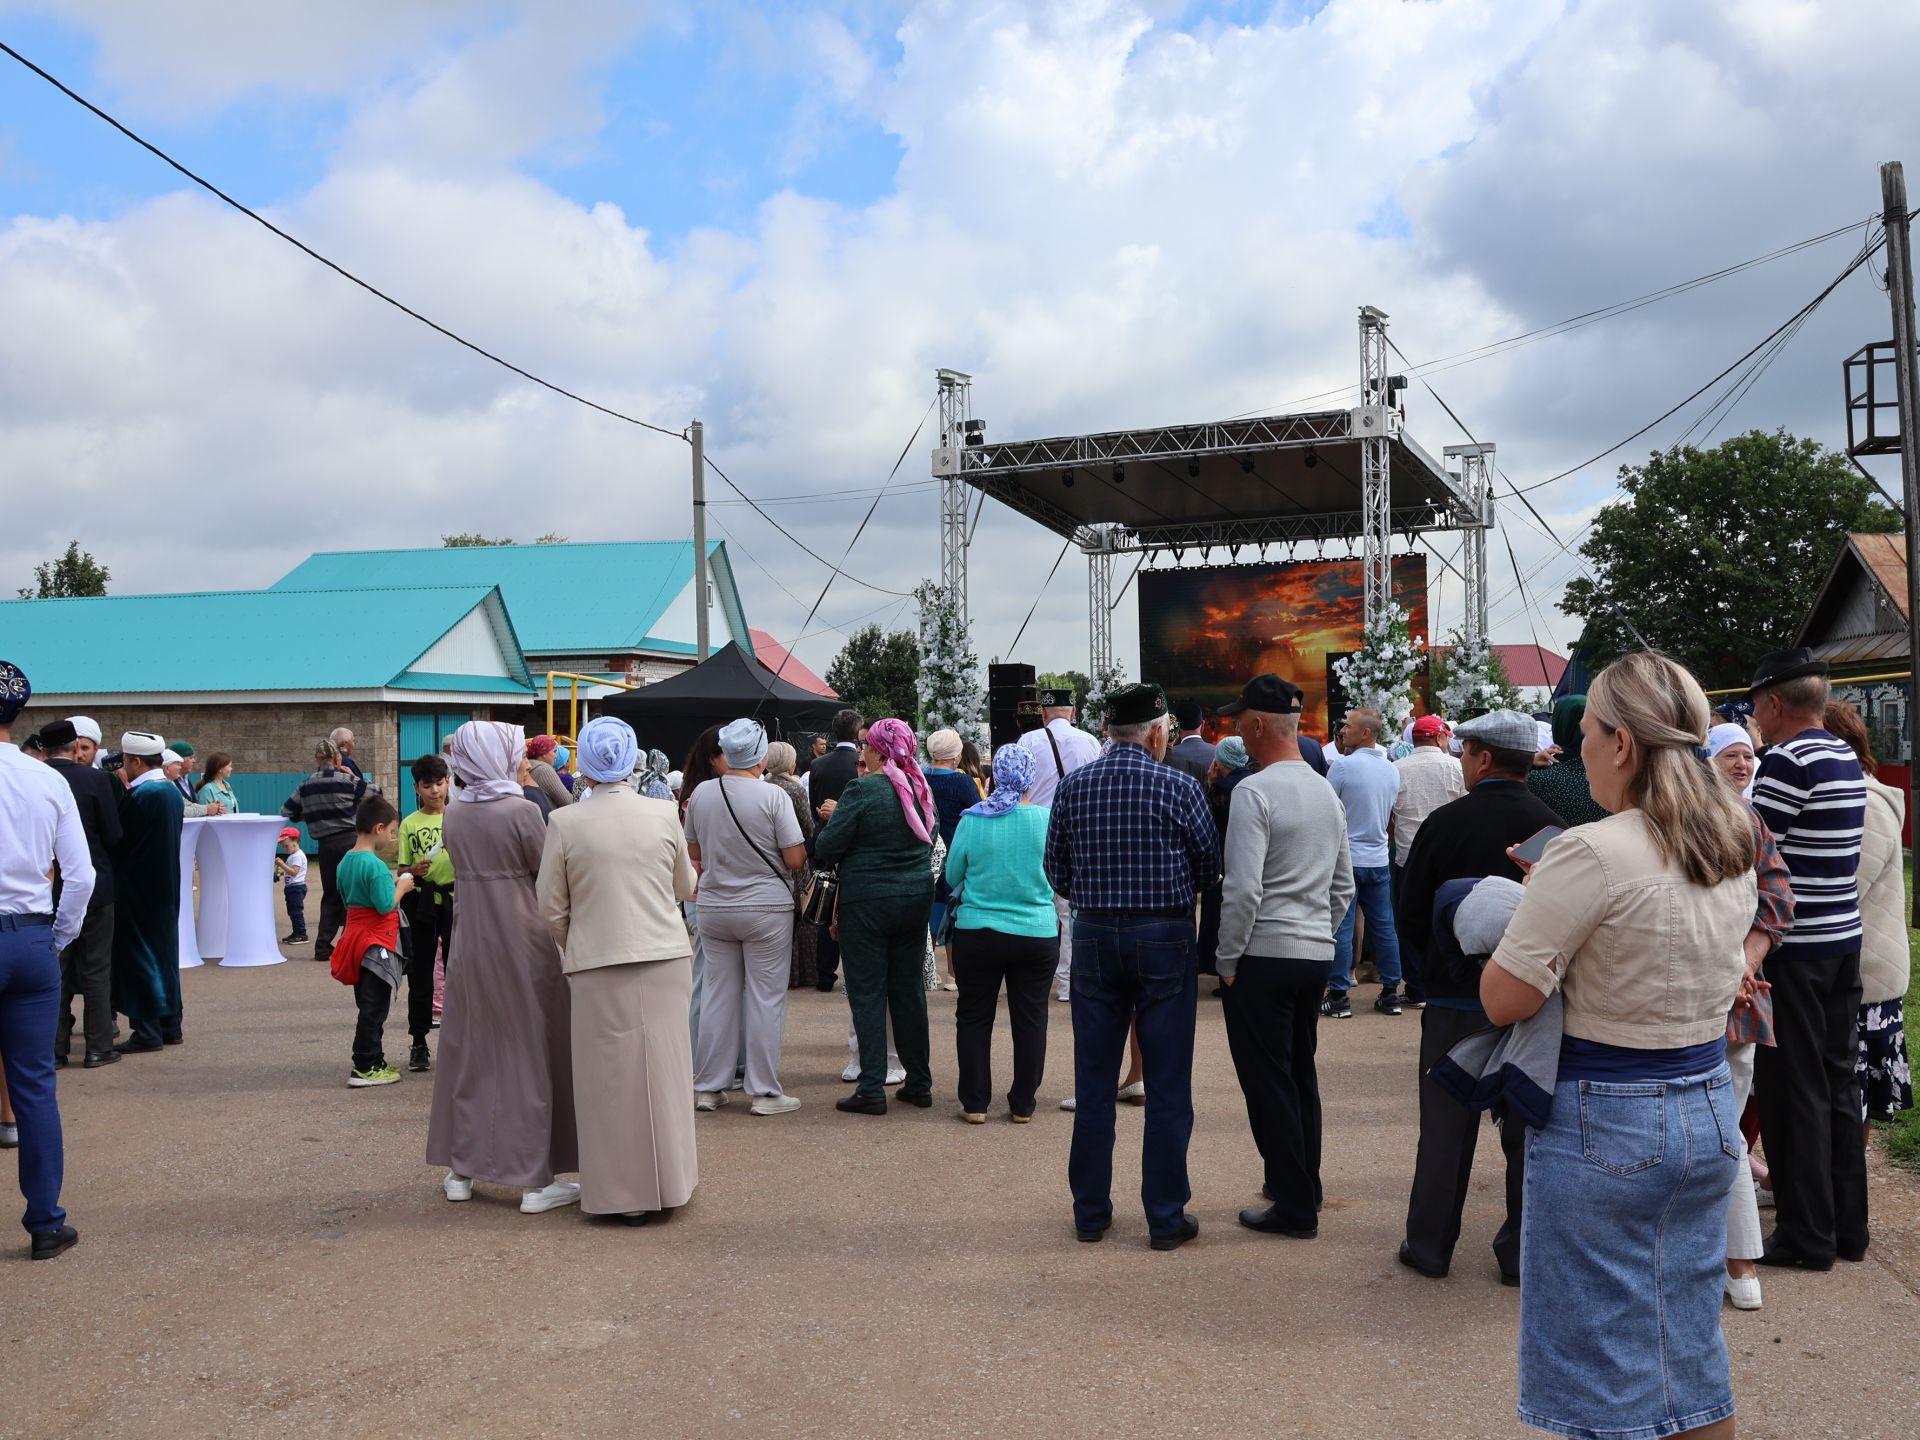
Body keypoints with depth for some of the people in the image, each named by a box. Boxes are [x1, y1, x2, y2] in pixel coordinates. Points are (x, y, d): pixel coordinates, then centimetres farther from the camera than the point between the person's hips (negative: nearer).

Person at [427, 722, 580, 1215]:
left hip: (470, 940, 5)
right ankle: (536, 1179, 9)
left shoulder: (453, 814, 2)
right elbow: (550, 874, -7)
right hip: (521, 939, -5)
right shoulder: (522, 810, -15)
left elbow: (459, 865, 10)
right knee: (528, 1053, 4)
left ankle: (462, 1169, 23)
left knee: (470, 1050, 15)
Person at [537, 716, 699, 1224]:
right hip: (665, 958, 2)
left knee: (612, 1076, 7)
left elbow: (552, 908, -1)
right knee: (663, 1068, 12)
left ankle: (625, 1194, 15)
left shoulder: (564, 823, -7)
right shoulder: (664, 814, -3)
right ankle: (669, 1181, 23)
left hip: (598, 964, -2)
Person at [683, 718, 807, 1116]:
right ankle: (765, 1091, 6)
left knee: (718, 994, 12)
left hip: (713, 906, 4)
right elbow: (796, 859, -13)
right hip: (766, 907, -4)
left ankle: (708, 1086, 18)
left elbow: (694, 855, 10)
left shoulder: (701, 794, -1)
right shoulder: (773, 796, -15)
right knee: (765, 997, 3)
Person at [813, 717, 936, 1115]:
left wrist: (835, 819, 6)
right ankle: (918, 1082, 19)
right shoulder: (921, 789, 4)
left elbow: (826, 849, -14)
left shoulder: (862, 791, -15)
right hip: (916, 898, 6)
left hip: (867, 902, -6)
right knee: (910, 991, 13)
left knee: (868, 995, 1)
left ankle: (872, 1089, 1)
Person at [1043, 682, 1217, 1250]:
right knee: (1166, 1086, 5)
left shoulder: (1071, 786, 1)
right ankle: (1166, 1218, 11)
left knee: (1093, 1082, 11)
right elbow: (1210, 868, -1)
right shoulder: (1178, 787, -9)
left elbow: (1056, 871, 7)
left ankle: (1090, 1210, 19)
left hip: (1094, 938, 3)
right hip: (1165, 939, -3)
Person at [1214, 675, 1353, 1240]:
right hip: (1317, 954, 8)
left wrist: (1228, 960, -11)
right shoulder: (1327, 791, 10)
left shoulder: (1255, 791, -15)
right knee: (1301, 1075, 19)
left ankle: (1294, 1206, 8)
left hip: (1264, 957, -8)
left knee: (1268, 1082, 2)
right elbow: (1344, 886, 17)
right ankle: (1303, 1185, 31)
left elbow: (1243, 889, -21)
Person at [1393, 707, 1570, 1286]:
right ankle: (1522, 1252, 16)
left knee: (1446, 1129, 8)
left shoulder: (1444, 823, -10)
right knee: (1527, 1129, 10)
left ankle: (1430, 1245, 17)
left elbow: (1409, 918, -3)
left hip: (1455, 1000, -1)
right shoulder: (1553, 828, -6)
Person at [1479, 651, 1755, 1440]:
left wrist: (1532, 900, -3)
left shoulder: (1591, 853, -21)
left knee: (1605, 1364, 6)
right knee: (1691, 1342, 21)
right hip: (1709, 1110, 8)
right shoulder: (1734, 848, 4)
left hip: (1604, 1119, -7)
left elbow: (1503, 1000, -19)